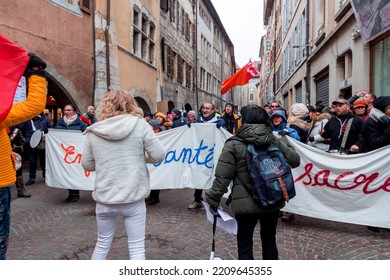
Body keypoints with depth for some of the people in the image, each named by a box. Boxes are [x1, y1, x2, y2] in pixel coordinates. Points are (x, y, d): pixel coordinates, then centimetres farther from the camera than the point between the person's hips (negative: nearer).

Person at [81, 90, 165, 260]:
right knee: (137, 248, 10)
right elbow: (159, 156, -6)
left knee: (102, 244, 23)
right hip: (133, 198, -2)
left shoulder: (94, 131, -1)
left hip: (104, 198, 3)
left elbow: (86, 164, 7)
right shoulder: (140, 125, -8)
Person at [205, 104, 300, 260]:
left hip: (245, 202, -4)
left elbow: (222, 177, -12)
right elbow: (295, 161, 4)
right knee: (269, 240, 24)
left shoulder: (234, 145, -11)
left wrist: (213, 199, 0)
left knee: (245, 244, 12)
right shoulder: (276, 141, -1)